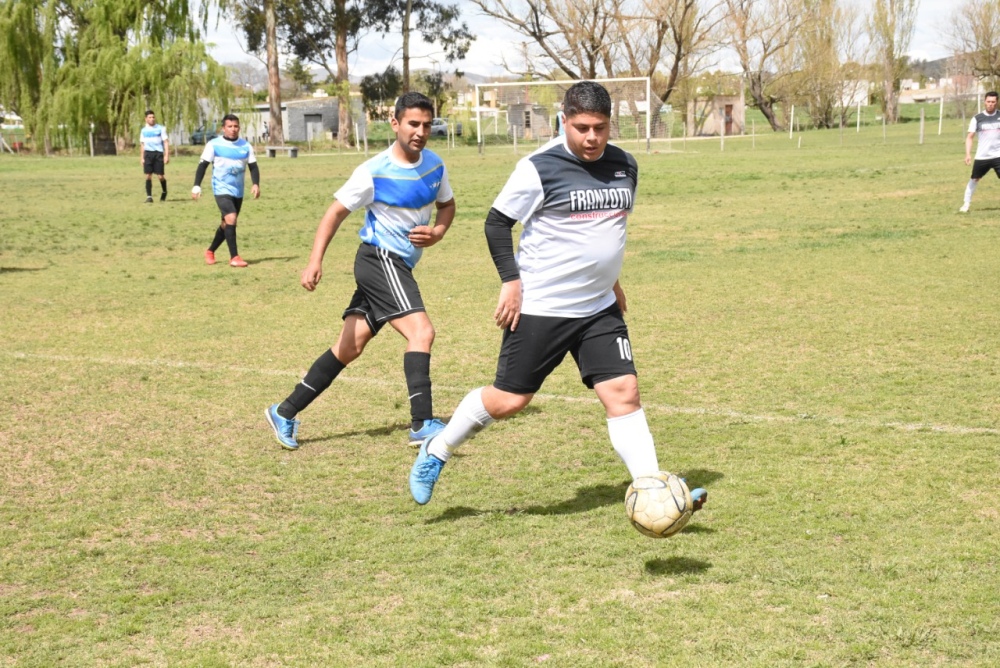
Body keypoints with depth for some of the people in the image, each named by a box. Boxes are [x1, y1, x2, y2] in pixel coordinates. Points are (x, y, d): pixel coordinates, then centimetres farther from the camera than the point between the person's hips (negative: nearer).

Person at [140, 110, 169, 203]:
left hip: (158, 153, -3)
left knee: (160, 176, -4)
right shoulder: (144, 130, 13)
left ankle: (164, 192, 23)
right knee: (148, 175, -5)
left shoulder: (160, 128, 3)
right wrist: (141, 158, 14)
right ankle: (149, 196, -2)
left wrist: (167, 155, -9)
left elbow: (166, 142, 0)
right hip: (148, 154, 3)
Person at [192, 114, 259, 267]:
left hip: (238, 191, 5)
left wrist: (256, 184, -12)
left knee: (227, 223, 13)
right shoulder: (214, 145, -6)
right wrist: (196, 186, -10)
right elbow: (203, 165, -3)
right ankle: (234, 257, -17)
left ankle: (210, 251, 34)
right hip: (222, 190, -5)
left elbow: (253, 166, 4)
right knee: (231, 218, -22)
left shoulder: (246, 146, 3)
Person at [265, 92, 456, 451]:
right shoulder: (373, 172, -15)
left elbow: (447, 204, 20)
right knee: (421, 331, -22)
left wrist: (437, 232, -3)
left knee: (349, 347, 10)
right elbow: (336, 211, -9)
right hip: (380, 259, -7)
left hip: (398, 266, 7)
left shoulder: (435, 165, 4)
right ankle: (422, 425, -23)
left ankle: (285, 413, 18)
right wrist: (315, 261, -18)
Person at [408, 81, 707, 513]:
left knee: (623, 392, -5)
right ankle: (435, 453, 22)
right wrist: (511, 280, -13)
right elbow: (497, 222, -6)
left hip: (600, 309, 5)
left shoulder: (625, 167, 7)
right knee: (508, 400, 1)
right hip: (540, 309, -5)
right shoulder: (540, 168, -13)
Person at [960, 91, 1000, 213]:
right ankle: (966, 204, 27)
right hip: (981, 157, 1)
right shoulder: (977, 118, -2)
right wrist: (968, 154, -11)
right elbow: (969, 137, 0)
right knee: (974, 179, 13)